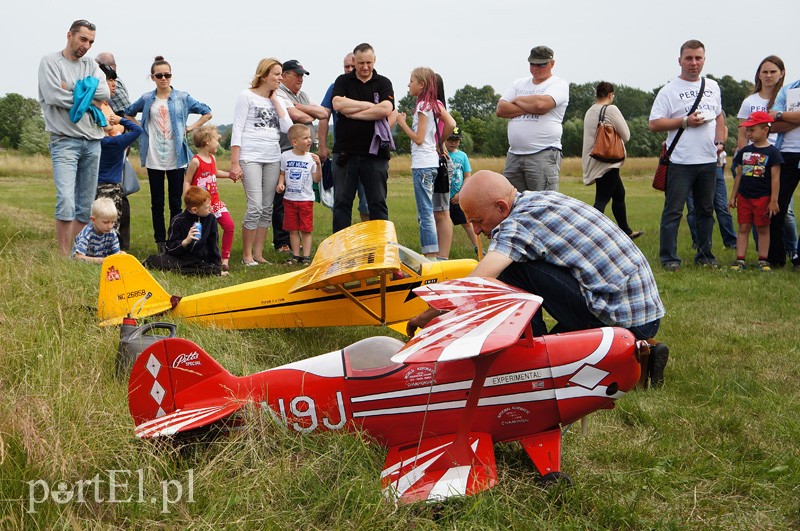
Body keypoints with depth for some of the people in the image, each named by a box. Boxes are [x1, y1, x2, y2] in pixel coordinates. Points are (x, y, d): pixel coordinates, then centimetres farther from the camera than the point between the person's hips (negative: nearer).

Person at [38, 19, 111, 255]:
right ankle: (63, 258, -12)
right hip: (65, 141, -5)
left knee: (85, 207, 6)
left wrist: (72, 89, -9)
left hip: (92, 142, 5)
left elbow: (104, 92, -3)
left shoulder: (92, 66, 14)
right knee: (66, 202, -17)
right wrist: (86, 96, -5)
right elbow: (53, 96, -13)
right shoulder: (50, 62, 1)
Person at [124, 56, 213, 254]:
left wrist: (191, 127, 1)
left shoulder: (183, 97, 3)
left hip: (176, 158, -1)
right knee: (157, 203, 5)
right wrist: (140, 129, 9)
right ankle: (160, 242, 12)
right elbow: (128, 113, 22)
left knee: (175, 202, 0)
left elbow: (207, 112, 10)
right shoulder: (146, 99, 7)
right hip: (154, 158, 1)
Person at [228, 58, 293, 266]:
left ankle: (258, 254, 13)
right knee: (255, 207, -13)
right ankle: (246, 255, -2)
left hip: (273, 159, 6)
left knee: (267, 209, 5)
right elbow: (237, 129, -4)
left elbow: (287, 128, 1)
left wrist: (275, 100, 2)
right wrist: (234, 163, -11)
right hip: (250, 157, -6)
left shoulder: (278, 100, 16)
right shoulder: (247, 96, 0)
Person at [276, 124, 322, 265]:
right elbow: (282, 174, 11)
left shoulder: (311, 158, -3)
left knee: (306, 230, 0)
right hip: (289, 199, 2)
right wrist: (280, 183, -7)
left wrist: (318, 165, -16)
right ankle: (295, 255, 14)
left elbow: (317, 179, -3)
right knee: (292, 229, 7)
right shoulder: (285, 156, 1)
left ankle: (306, 256, 5)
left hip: (306, 199, -1)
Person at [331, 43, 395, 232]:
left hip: (375, 152, -1)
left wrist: (352, 113, -9)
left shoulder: (383, 83, 7)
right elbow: (338, 104, -10)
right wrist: (370, 105, -6)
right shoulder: (343, 81, 9)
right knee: (342, 202, 4)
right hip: (345, 151, 1)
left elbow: (385, 110, -11)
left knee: (378, 203, 2)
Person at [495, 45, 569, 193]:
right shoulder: (519, 84, 20)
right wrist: (530, 108, -5)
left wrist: (517, 100, 2)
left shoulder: (559, 84, 3)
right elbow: (500, 109, 6)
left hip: (543, 155, -5)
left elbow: (541, 104, -17)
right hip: (514, 155, 6)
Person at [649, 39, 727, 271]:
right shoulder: (669, 90, -4)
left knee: (706, 210, 12)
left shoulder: (713, 87, 14)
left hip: (709, 159, 6)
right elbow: (654, 124, -9)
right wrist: (685, 122, -15)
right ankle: (669, 258, 1)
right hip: (681, 162, -6)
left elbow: (719, 117, 22)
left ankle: (704, 255, 22)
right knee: (673, 211, -4)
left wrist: (720, 141, 6)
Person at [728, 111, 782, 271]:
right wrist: (733, 196, 13)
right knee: (743, 228, 5)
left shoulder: (772, 152, -6)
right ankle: (740, 260, 6)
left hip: (763, 198, -4)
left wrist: (774, 201, -10)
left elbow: (775, 178, -7)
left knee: (763, 229, 5)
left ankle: (763, 260, 12)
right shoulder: (744, 151, 9)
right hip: (744, 197, 4)